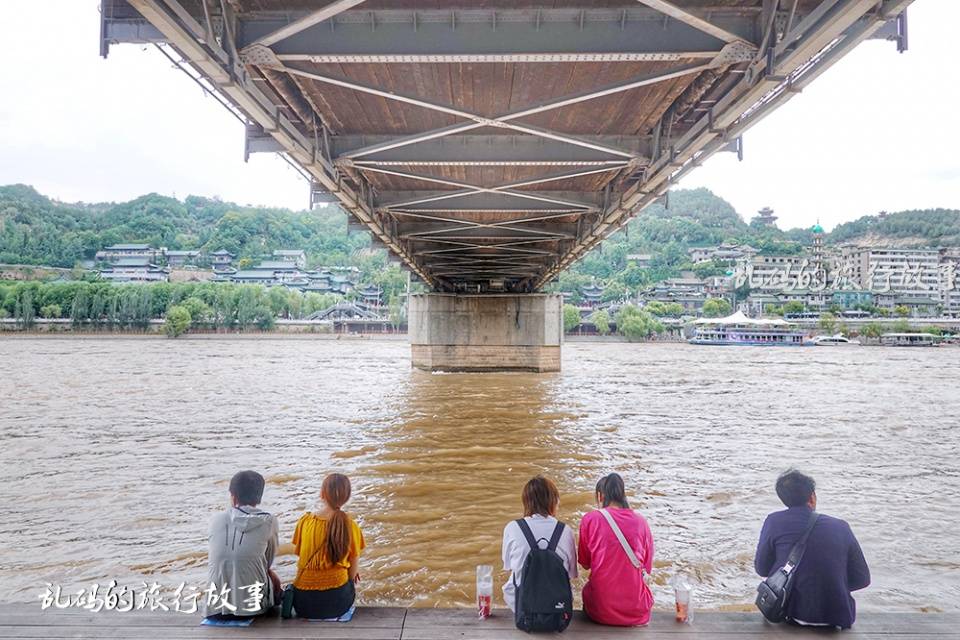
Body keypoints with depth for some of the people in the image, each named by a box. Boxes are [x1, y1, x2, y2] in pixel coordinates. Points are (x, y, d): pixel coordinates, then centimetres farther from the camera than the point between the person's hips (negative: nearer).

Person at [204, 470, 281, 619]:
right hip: (252, 606, -3)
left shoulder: (216, 520, 0)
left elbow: (220, 558, 13)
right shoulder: (269, 522, -6)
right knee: (273, 578, 30)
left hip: (215, 608, 3)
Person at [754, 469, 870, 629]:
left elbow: (762, 569, 1)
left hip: (791, 612, -2)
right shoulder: (840, 526, -2)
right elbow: (862, 579, 4)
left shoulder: (774, 522, -7)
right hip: (837, 616, 2)